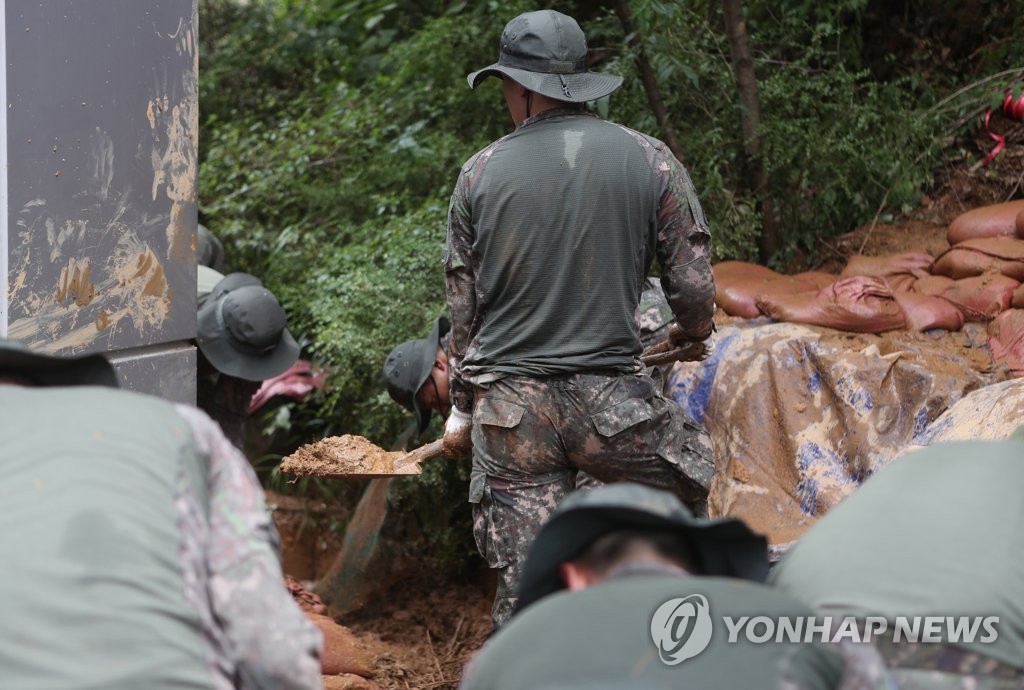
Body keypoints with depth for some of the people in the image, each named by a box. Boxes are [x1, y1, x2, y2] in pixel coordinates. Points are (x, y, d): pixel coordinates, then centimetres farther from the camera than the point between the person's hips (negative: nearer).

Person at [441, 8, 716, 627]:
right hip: (610, 399, -2)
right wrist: (691, 334, 26)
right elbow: (694, 286, 2)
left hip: (506, 406, 2)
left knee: (523, 585, 5)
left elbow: (463, 307, 10)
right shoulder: (648, 160, 0)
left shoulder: (482, 172, 4)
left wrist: (462, 410, 23)